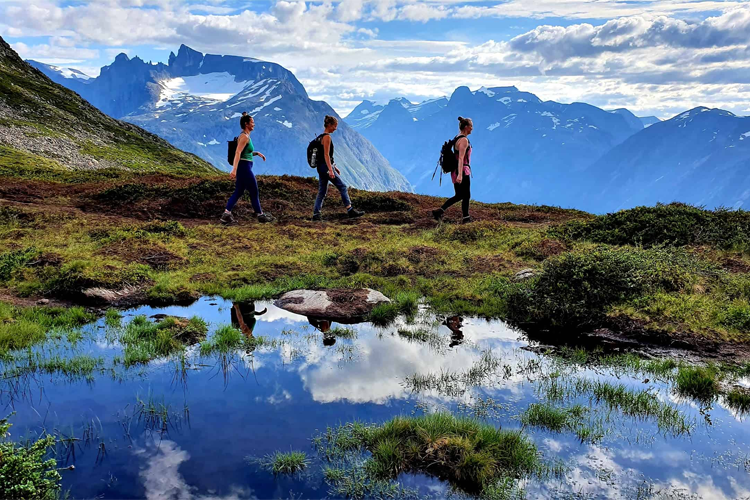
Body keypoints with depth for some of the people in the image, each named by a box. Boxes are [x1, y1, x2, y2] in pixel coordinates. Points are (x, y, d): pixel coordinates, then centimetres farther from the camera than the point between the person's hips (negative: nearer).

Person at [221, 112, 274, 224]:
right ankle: (260, 215, 15)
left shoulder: (245, 136, 14)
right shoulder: (245, 136, -15)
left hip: (244, 168, 10)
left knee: (238, 192, 9)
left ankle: (226, 215, 3)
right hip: (244, 168, -10)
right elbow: (238, 153, -24)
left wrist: (257, 153, 17)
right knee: (254, 192, 3)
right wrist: (234, 169, -31)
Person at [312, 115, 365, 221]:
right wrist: (330, 170, -24)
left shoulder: (321, 137, 18)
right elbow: (326, 155, -19)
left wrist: (334, 167, 25)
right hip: (326, 166, -10)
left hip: (321, 167, 10)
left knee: (322, 192, 10)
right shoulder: (327, 137, -12)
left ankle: (316, 214, 8)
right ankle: (350, 210, -3)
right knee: (343, 187, -4)